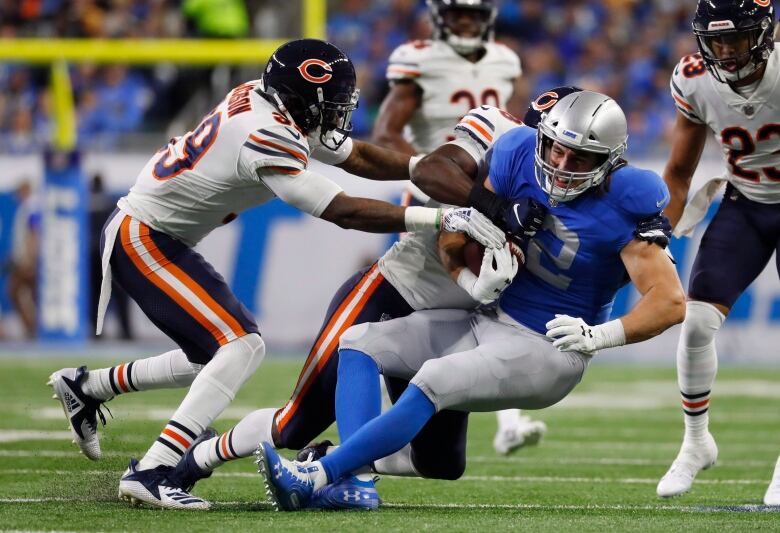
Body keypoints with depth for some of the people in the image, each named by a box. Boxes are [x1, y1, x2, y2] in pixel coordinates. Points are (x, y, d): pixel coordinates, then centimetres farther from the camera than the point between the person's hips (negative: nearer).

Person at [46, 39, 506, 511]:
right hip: (142, 240, -10)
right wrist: (444, 218, -32)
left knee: (216, 356, 16)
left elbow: (355, 155, 9)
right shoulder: (268, 139, -27)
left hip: (152, 236, 10)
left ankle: (87, 386, 30)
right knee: (242, 346, -18)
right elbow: (345, 212, -30)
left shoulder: (263, 101, 0)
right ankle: (151, 472, -22)